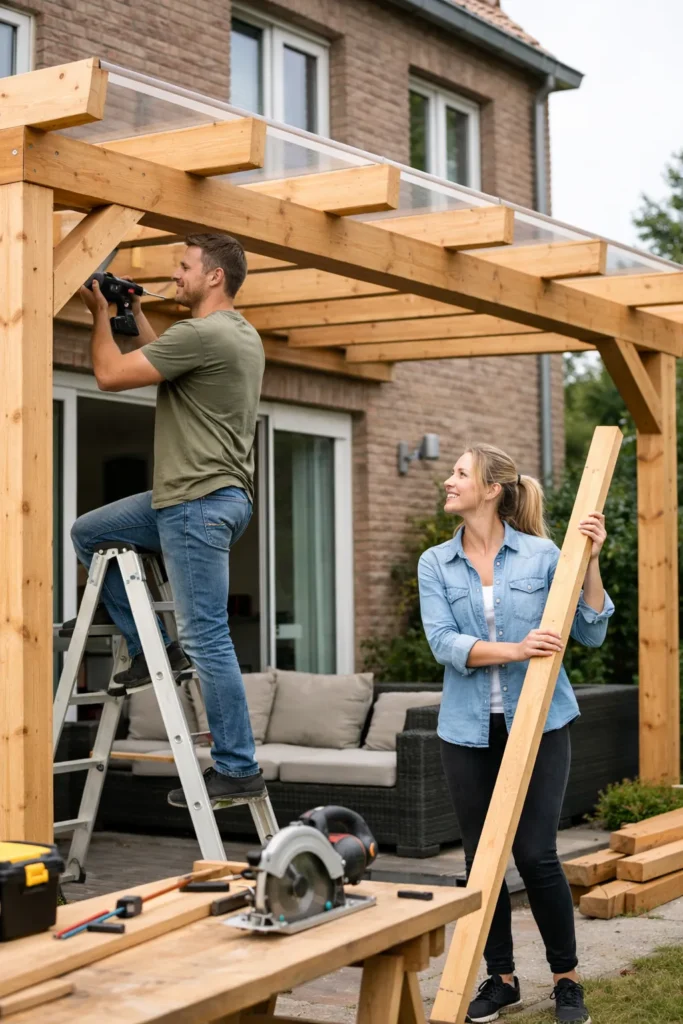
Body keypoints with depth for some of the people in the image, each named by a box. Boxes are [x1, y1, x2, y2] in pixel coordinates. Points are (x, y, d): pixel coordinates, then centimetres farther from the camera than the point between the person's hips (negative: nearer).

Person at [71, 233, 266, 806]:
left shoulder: (203, 334, -17)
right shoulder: (243, 335, 15)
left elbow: (110, 375, -12)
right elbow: (165, 364, 30)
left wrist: (101, 314, 4)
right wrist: (136, 317, 27)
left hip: (199, 503, -10)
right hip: (189, 499, 10)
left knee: (207, 638, -6)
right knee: (88, 533, 17)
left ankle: (238, 770, 0)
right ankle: (152, 648, 17)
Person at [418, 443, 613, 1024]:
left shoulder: (541, 555, -2)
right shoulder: (435, 564, 3)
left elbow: (590, 633, -2)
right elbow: (443, 642, -10)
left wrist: (590, 561, -11)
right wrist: (514, 650, -23)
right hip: (469, 730, 3)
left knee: (535, 855, -5)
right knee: (481, 859, 7)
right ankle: (501, 977, 23)